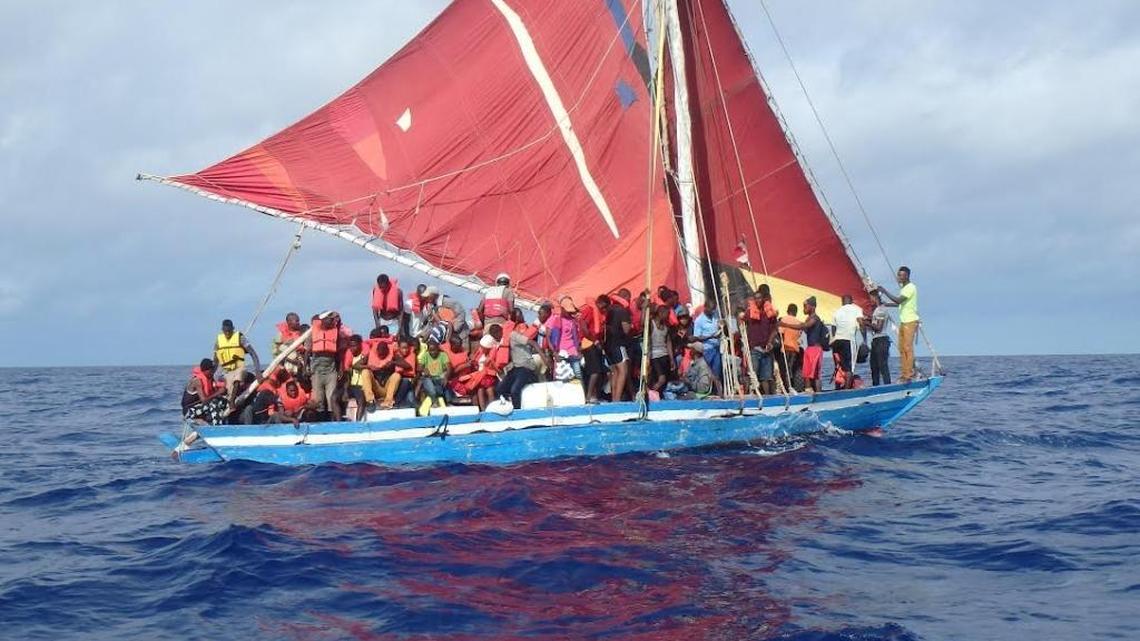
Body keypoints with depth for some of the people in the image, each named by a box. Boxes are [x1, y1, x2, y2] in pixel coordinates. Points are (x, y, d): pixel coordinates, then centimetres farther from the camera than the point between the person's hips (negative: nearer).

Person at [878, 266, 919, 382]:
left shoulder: (910, 288, -12)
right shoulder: (904, 288, 18)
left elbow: (898, 300, -22)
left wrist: (885, 292, -18)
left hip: (910, 322, -10)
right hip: (903, 321, 10)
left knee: (908, 348, -11)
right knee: (901, 348, 6)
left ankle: (909, 375, -10)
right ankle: (904, 373, 8)